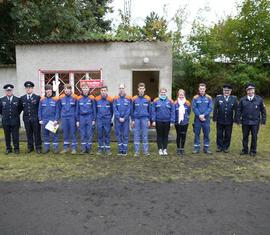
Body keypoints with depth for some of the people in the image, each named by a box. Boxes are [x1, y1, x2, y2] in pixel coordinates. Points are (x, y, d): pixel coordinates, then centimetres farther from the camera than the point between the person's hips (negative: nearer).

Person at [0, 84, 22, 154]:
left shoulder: (17, 99, -1)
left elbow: (20, 108, 13)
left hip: (15, 121, -1)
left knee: (15, 136, 4)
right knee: (7, 136, 9)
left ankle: (16, 148, 15)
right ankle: (8, 148, 21)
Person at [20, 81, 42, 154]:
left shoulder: (37, 97, 0)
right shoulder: (22, 98, 9)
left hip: (35, 119, -3)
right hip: (26, 119, 3)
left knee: (37, 133, 3)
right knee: (29, 134, 9)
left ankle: (38, 147, 13)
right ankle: (30, 147, 21)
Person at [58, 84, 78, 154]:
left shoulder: (74, 97, -6)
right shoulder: (61, 98, 3)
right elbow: (59, 108, 13)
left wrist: (76, 116, 1)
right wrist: (61, 114, 12)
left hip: (72, 117, -3)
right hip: (64, 117, 3)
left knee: (73, 132, 1)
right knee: (65, 132, 10)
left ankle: (74, 148, 10)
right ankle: (65, 147, 20)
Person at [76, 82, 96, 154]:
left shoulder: (91, 98, -1)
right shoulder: (79, 98, 4)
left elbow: (94, 109, 2)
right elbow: (77, 110, 7)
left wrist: (94, 119, -1)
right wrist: (77, 120, 4)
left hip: (89, 117, -2)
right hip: (82, 117, 2)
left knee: (89, 134, 3)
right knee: (82, 134, 7)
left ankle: (89, 148, 13)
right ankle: (83, 148, 15)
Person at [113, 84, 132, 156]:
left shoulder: (129, 98, 2)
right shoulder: (115, 99, 5)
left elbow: (129, 110, -2)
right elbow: (115, 109, 1)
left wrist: (124, 118, -9)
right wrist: (119, 118, -8)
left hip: (126, 119, -1)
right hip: (117, 119, 1)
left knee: (125, 135, 2)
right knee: (118, 134, 6)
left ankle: (125, 150, 9)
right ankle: (120, 150, 15)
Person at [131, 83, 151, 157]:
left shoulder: (147, 99, 4)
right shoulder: (134, 99, 2)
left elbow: (149, 110, 8)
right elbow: (132, 110, 6)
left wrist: (149, 120, 5)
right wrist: (132, 120, 2)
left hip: (145, 118, 0)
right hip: (136, 119, 0)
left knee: (145, 135, 3)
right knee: (136, 135, 4)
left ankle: (146, 151, 11)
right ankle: (136, 151, 12)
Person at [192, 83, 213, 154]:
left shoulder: (209, 98, 4)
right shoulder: (195, 98, 0)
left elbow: (210, 108, -2)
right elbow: (194, 108, -4)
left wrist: (204, 115, -13)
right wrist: (199, 115, -14)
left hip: (206, 118, 1)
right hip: (197, 118, -1)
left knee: (206, 133, 6)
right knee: (197, 133, 4)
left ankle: (206, 148, 16)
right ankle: (197, 148, 12)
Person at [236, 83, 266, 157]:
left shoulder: (259, 99, 0)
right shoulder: (242, 100, 2)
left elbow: (263, 111, 4)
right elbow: (239, 110, 5)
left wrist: (263, 120, 0)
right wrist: (238, 119, 0)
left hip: (255, 122, -1)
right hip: (245, 122, 1)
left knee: (254, 137, 7)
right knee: (245, 136, 9)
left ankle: (253, 151, 19)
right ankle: (245, 150, 22)